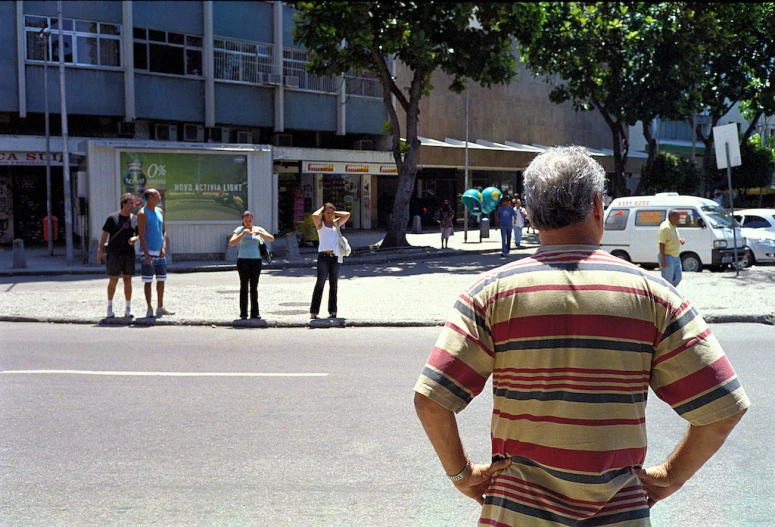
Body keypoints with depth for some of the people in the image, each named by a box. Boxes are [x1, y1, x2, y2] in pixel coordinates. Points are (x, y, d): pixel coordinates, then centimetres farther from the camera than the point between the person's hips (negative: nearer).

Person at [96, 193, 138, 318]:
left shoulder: (135, 219, 8)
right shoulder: (112, 218, -2)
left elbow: (139, 234, 11)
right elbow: (105, 234, 0)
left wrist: (134, 239, -11)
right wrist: (100, 249, -6)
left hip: (129, 253, 3)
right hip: (114, 253, -3)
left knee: (128, 280, 5)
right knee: (113, 280, 0)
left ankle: (128, 309, 13)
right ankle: (110, 307, 13)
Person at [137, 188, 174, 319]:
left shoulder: (160, 211, 12)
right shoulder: (143, 213, -9)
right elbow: (141, 235, -14)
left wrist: (164, 247, -2)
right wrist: (146, 254, -20)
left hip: (160, 252, 7)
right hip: (149, 252, -7)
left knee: (161, 280, 10)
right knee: (148, 281, -1)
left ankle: (160, 307, 20)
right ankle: (149, 309, 5)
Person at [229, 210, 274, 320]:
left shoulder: (258, 229, 8)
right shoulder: (239, 230, 1)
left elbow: (271, 239, -1)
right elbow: (231, 243, -12)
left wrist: (260, 233, -17)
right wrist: (243, 233, -21)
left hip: (256, 261, 2)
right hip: (243, 261, -2)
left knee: (254, 287, 5)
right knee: (244, 287, -2)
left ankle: (255, 312, 8)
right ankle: (243, 313, 0)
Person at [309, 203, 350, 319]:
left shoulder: (336, 223, 16)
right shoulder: (320, 224, 5)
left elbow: (347, 215, 8)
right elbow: (314, 215, -14)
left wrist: (335, 212, 14)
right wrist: (321, 209, 4)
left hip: (335, 257, 4)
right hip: (323, 256, -4)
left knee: (333, 284, 6)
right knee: (320, 283, -9)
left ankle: (332, 310, 10)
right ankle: (313, 311, -7)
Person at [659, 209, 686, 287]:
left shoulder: (673, 226, 11)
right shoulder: (665, 227, -18)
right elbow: (661, 244, -22)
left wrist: (680, 240, 4)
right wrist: (663, 260, -25)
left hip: (676, 257, 10)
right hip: (668, 257, -10)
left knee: (678, 277, 14)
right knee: (667, 280, -4)